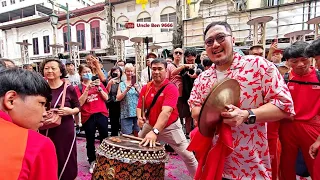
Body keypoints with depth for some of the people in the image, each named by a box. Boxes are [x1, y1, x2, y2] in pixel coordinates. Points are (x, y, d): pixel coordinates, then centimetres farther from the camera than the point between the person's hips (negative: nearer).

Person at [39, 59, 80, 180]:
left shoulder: (69, 89, -6)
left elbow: (78, 107, 3)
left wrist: (70, 111, -17)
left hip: (65, 131, -2)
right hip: (45, 131, 2)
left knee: (66, 161, 6)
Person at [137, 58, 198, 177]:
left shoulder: (171, 88, -21)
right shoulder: (145, 88, -4)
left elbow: (166, 111, -34)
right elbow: (140, 107, 0)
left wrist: (155, 132, -45)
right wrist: (140, 117, -24)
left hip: (170, 127, -4)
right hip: (150, 125, 5)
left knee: (188, 156, -1)